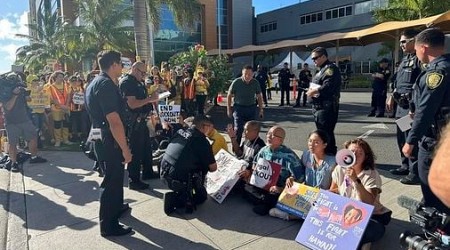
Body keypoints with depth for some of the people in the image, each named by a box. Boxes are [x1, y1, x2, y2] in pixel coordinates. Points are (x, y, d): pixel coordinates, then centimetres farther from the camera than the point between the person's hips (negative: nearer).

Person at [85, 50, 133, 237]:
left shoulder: (96, 82, 12)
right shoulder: (106, 84, -21)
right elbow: (114, 121, -27)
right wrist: (125, 148, -24)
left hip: (101, 138, 10)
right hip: (109, 141, -10)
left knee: (114, 175, 25)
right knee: (112, 179, 2)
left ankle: (116, 206, 46)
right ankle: (108, 225, 17)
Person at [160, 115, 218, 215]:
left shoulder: (180, 132, 6)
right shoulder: (202, 141, -14)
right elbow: (213, 168, -6)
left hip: (165, 174, 7)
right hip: (180, 181, -7)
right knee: (202, 196, 18)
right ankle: (174, 199, -3)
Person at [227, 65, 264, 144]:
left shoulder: (256, 83, -3)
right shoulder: (236, 82, -12)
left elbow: (259, 97, 10)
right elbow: (229, 96, -1)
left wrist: (261, 109, 8)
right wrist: (229, 109, -1)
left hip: (251, 108, 3)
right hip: (239, 107, -3)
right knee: (238, 129, -10)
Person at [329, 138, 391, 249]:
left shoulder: (372, 175, -17)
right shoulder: (339, 169, -4)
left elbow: (369, 203, -32)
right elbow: (332, 191, 11)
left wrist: (356, 180, -41)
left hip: (370, 217, -3)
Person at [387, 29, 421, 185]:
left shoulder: (420, 59, -12)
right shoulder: (405, 59, 18)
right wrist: (392, 97, 22)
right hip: (401, 105, 10)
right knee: (402, 138, 17)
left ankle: (415, 173, 4)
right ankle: (406, 166, 30)